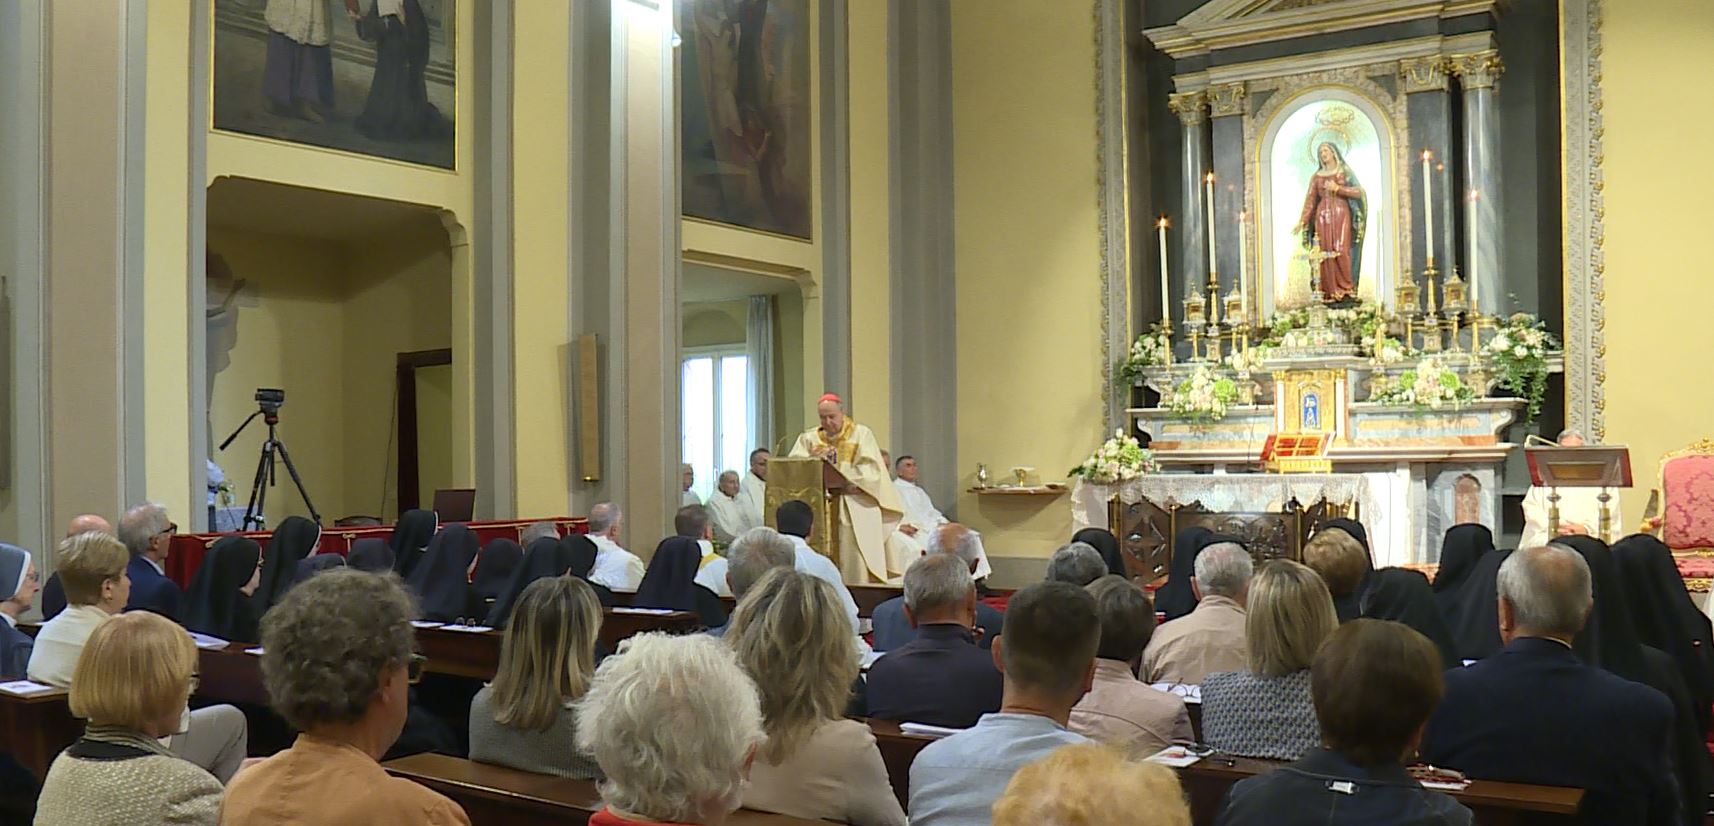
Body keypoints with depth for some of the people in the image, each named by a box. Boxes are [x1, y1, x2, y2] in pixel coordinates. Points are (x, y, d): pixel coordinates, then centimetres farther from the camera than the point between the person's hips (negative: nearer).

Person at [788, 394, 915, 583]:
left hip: (856, 508, -2)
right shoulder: (809, 438, 15)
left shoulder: (862, 434, 6)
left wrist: (839, 477, -15)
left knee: (856, 560, -13)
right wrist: (812, 460, -16)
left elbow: (870, 470, -5)